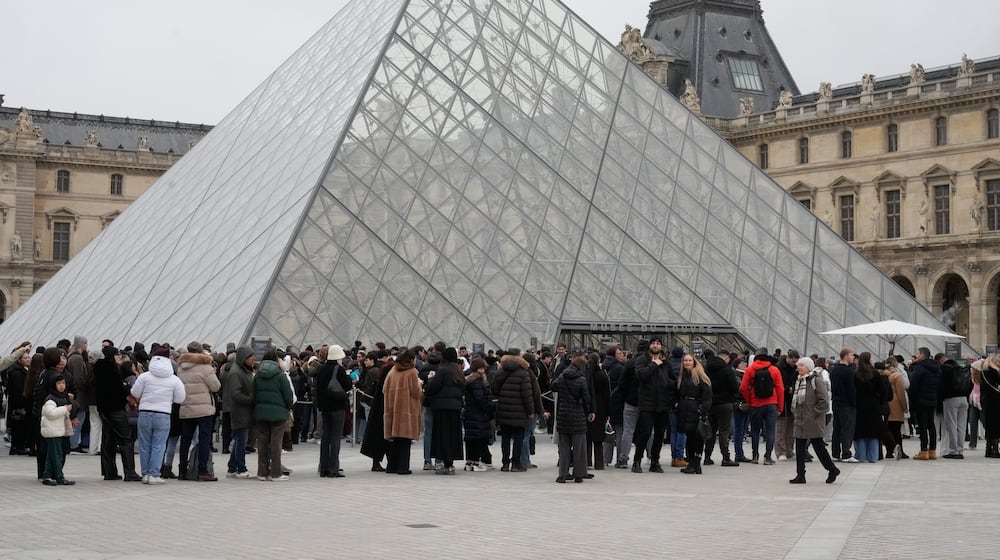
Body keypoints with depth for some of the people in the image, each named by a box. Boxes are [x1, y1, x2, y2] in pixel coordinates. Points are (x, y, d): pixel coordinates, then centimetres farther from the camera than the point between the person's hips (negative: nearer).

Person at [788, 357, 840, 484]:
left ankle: (832, 470, 17)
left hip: (813, 422, -8)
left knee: (818, 446, 1)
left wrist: (814, 412, -14)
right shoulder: (799, 380, 13)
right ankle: (800, 475, 9)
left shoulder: (816, 380, -12)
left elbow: (824, 401, -16)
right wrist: (796, 414, 13)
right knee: (800, 448, 5)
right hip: (800, 421, 8)